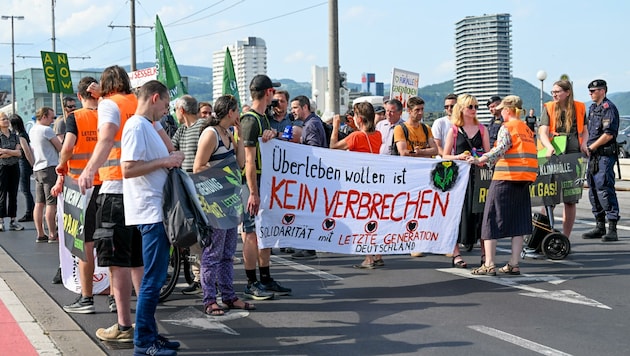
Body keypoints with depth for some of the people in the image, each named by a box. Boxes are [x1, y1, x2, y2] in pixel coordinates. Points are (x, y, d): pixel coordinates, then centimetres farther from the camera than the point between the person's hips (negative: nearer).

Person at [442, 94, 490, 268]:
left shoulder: (482, 129, 11)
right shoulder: (454, 130, 3)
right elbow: (445, 156, 2)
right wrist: (459, 157, -15)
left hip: (478, 175, 2)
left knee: (480, 211, -1)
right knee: (458, 212, -2)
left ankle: (485, 253, 5)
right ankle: (456, 254, 5)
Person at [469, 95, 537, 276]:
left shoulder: (507, 127, -6)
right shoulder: (527, 129, 16)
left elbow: (500, 149, -21)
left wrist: (480, 160, -33)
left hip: (505, 178, -7)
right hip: (524, 179, 7)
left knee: (491, 220, -1)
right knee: (518, 222, 10)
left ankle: (489, 265, -4)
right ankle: (514, 264, 8)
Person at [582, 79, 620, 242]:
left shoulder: (608, 108, -11)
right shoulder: (593, 108, 18)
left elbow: (608, 134, -18)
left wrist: (591, 147, -13)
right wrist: (587, 147, 10)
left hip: (605, 154, -10)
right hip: (594, 155, 10)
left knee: (605, 190, -12)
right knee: (594, 190, 11)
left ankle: (612, 229, -10)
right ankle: (600, 226, 19)